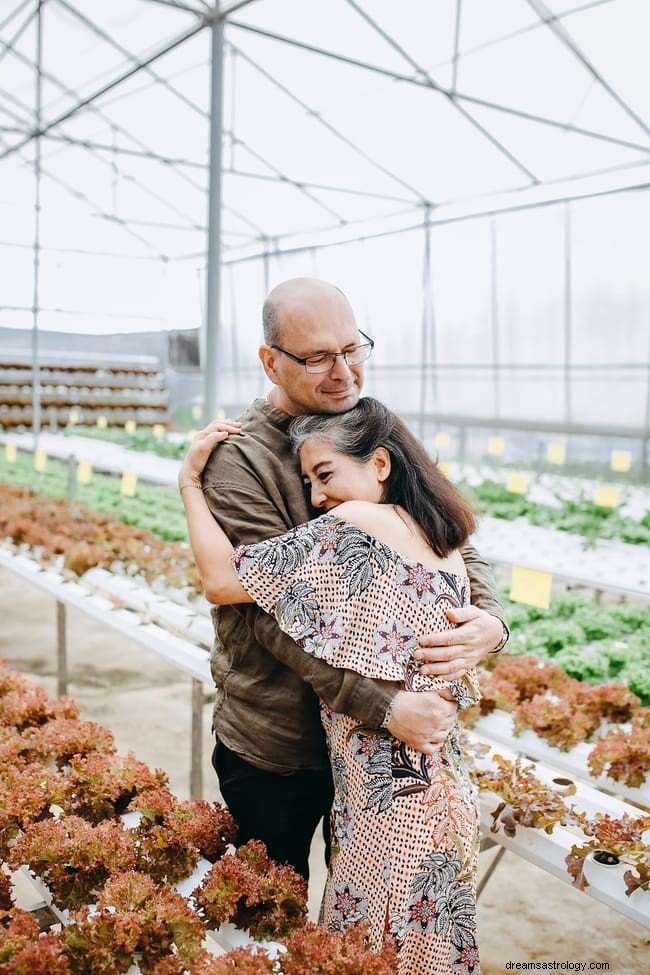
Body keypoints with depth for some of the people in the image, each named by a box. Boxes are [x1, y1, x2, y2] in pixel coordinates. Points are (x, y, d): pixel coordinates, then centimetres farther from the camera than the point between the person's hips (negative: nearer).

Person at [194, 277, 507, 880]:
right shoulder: (238, 459, -17)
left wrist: (489, 619, -21)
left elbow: (453, 544, 0)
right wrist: (384, 704, -30)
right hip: (274, 751, -4)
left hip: (378, 741, 5)